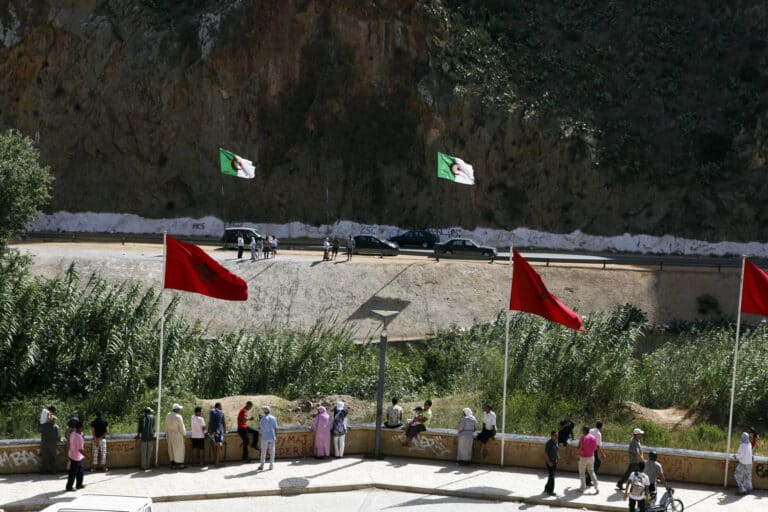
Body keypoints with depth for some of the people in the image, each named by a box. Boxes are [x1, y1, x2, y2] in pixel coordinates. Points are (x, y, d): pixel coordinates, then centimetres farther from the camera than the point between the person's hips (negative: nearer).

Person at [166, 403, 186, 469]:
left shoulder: (168, 416, 0)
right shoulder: (178, 417, -20)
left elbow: (166, 427, 7)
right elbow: (181, 428, -16)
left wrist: (167, 436, 14)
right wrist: (184, 434, 2)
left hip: (170, 434, 7)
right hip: (177, 435, -7)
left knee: (171, 449, 14)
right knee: (178, 450, 3)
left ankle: (172, 464, 17)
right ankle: (178, 464, 7)